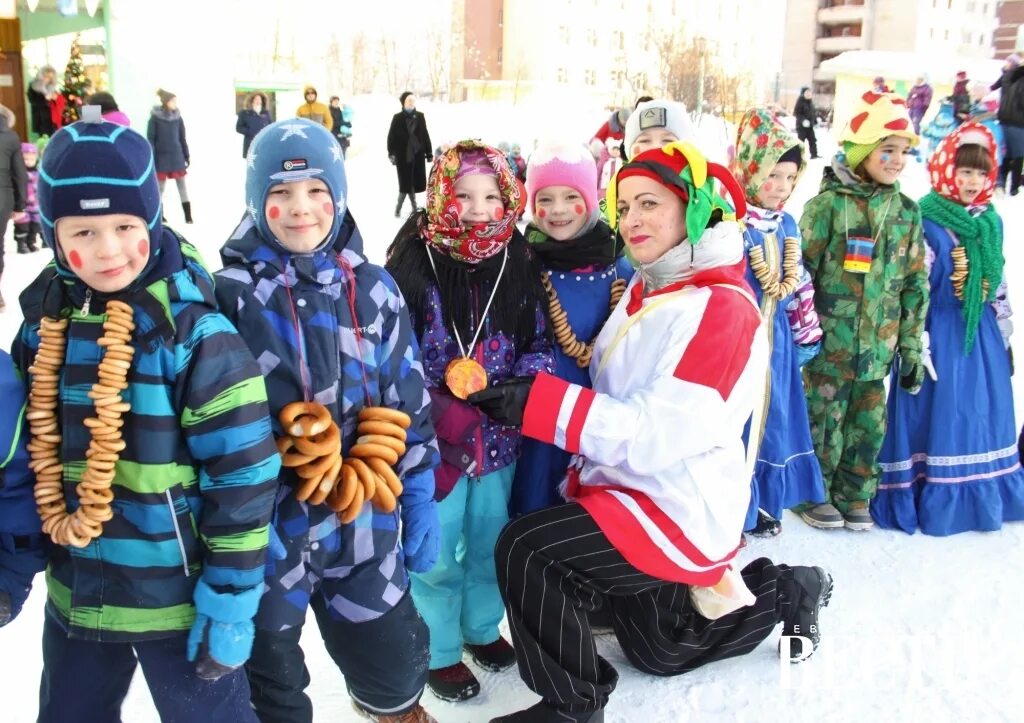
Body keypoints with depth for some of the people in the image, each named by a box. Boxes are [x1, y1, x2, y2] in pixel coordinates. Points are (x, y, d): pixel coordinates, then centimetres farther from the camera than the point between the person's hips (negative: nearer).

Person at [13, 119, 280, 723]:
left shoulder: (194, 333, -19)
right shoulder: (44, 323, -1)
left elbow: (243, 477, -17)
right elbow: (28, 458, 10)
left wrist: (229, 604, -15)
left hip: (179, 600, -5)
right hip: (75, 595, 6)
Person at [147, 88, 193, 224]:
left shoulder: (177, 117, 2)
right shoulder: (155, 117, -8)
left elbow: (182, 137, 9)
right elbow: (150, 138, -7)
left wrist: (187, 156, 8)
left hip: (177, 156, 3)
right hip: (161, 156, -3)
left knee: (182, 186, 1)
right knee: (159, 188, 6)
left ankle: (188, 216, 2)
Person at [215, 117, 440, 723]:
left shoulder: (372, 289, 0)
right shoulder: (229, 294, -8)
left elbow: (409, 405, 5)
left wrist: (420, 502, 5)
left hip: (361, 519, 2)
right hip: (264, 521, -1)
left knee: (394, 658, 12)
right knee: (270, 672, 15)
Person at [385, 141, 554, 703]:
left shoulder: (517, 265, -2)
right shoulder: (413, 263, -14)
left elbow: (539, 344, 4)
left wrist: (522, 387, -15)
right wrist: (440, 415, -21)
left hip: (499, 436, 4)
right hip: (433, 441, -4)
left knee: (490, 540, 20)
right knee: (436, 552, 8)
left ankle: (482, 627, 44)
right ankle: (439, 651, 30)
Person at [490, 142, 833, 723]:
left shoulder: (722, 307, -23)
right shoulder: (645, 290, 5)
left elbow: (654, 433, -31)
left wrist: (534, 398, -36)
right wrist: (584, 484, 7)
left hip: (680, 513, -9)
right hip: (635, 495, 9)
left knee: (526, 548, -22)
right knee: (659, 650, 25)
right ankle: (784, 590, 40)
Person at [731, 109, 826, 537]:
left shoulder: (786, 224, 9)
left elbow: (800, 283, 17)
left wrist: (808, 332, 19)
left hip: (776, 336, 8)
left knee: (771, 416, 15)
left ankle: (758, 501, 30)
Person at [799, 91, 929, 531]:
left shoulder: (907, 212, 7)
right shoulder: (829, 203, -8)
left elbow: (915, 285, 10)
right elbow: (803, 270, -6)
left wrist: (913, 347, 9)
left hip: (879, 345, 5)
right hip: (830, 341, -4)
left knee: (869, 423, 12)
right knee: (824, 418, 4)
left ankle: (854, 496, 28)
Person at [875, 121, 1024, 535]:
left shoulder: (991, 222, 9)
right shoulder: (926, 222, -12)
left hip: (981, 332, 7)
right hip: (939, 332, -7)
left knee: (983, 411, 14)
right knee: (937, 413, -1)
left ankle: (983, 494, 29)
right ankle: (932, 499, 10)